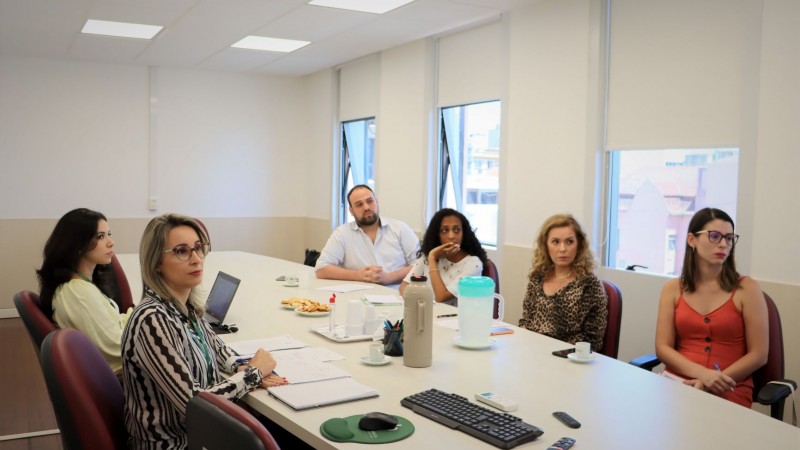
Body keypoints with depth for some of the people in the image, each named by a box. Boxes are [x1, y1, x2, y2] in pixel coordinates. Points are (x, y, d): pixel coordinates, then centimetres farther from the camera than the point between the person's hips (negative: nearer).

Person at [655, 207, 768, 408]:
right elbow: (662, 348, 2)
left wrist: (716, 381, -12)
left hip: (729, 391, -2)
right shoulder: (673, 289, 7)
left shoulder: (747, 289, 1)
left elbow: (758, 355, -2)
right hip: (677, 382, 3)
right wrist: (701, 373, -15)